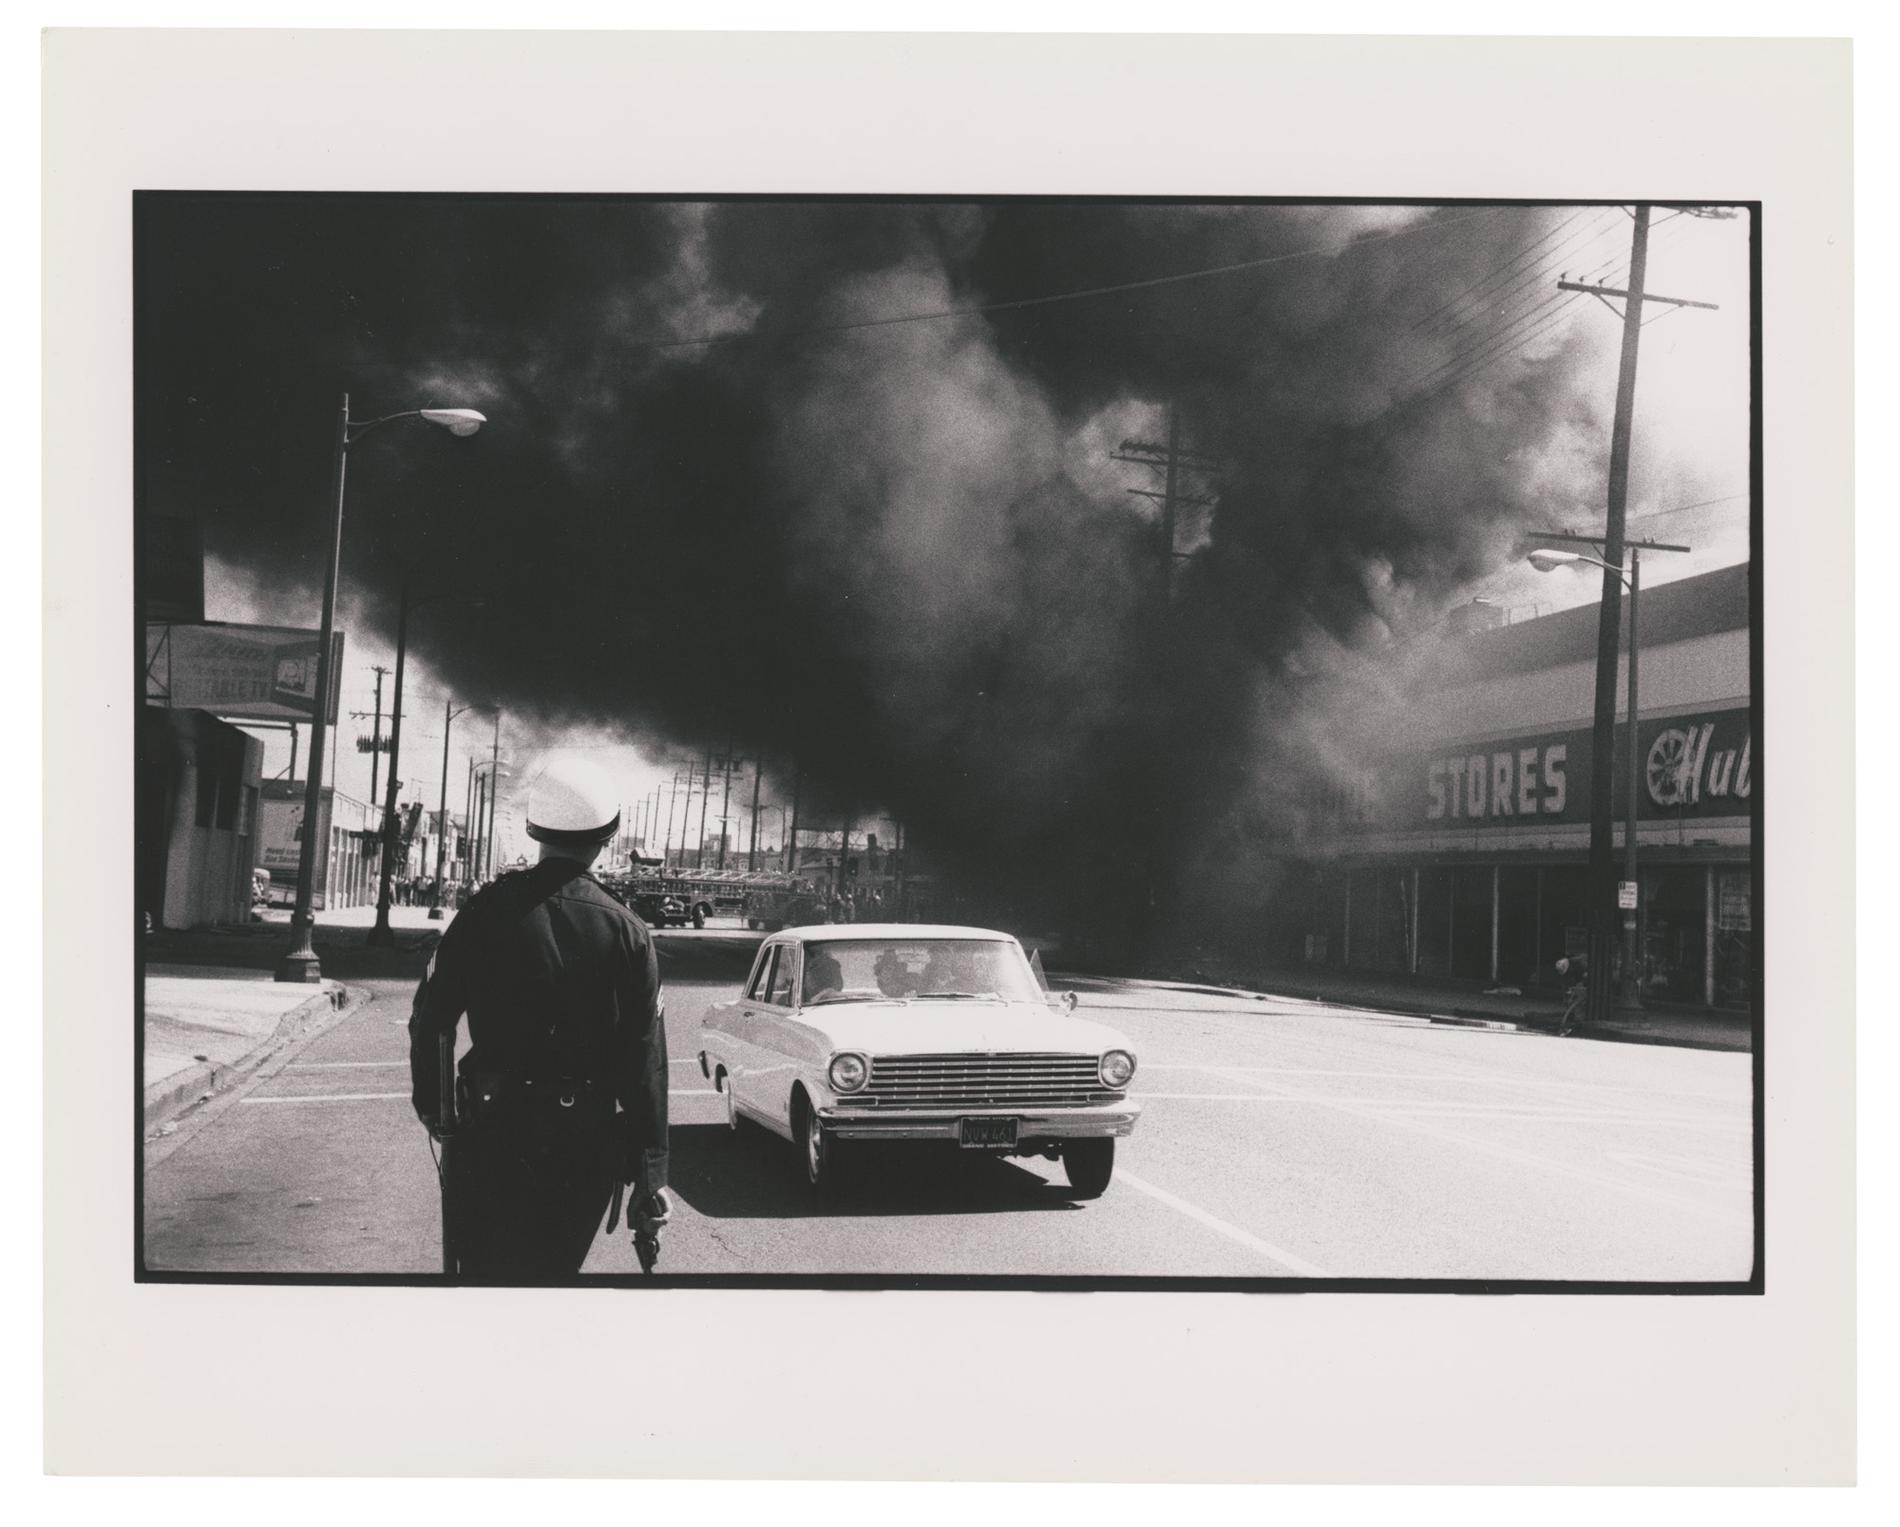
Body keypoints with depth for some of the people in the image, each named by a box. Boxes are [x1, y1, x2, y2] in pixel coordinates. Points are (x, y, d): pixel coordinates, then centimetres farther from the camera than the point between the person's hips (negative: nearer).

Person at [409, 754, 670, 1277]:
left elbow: (431, 1014, -3)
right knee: (554, 1269, 14)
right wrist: (650, 1174, -2)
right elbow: (646, 1063, -6)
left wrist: (429, 1101, 13)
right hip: (587, 1140, 1)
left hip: (494, 1130, -1)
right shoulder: (627, 933, -5)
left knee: (487, 1268, 10)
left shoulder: (488, 909, -6)